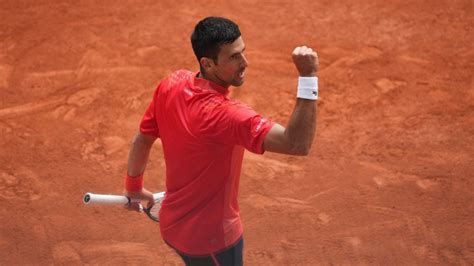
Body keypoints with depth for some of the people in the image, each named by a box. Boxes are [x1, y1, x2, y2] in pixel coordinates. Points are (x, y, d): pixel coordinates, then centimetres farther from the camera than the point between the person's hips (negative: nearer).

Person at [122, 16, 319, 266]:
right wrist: (308, 75, -44)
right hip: (211, 241, -8)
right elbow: (298, 145, -41)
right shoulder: (225, 114, -34)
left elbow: (141, 140, 3)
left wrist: (134, 188, 19)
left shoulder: (171, 84, -11)